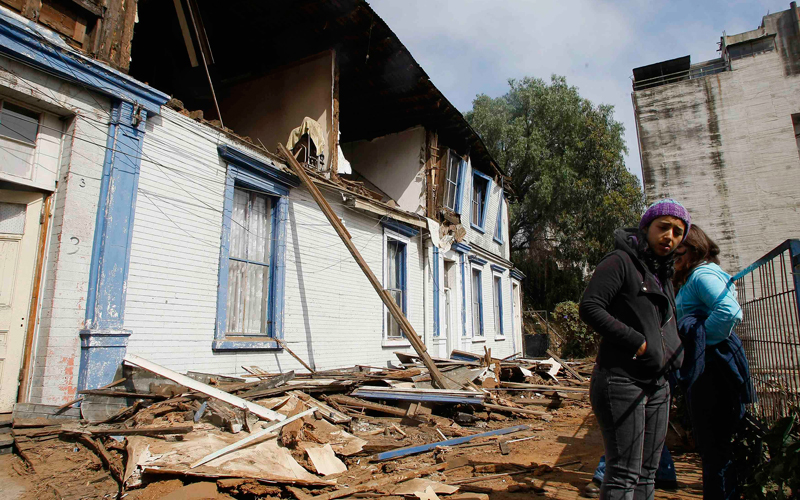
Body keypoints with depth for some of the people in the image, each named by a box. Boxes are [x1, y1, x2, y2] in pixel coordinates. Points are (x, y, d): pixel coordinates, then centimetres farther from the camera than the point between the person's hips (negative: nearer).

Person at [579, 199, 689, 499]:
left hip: (657, 384, 9)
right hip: (621, 380, -9)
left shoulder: (664, 275, 18)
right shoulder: (621, 261, -7)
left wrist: (673, 355, 11)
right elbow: (589, 308, -18)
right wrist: (637, 343, -18)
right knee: (624, 474, -7)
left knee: (647, 473, 14)